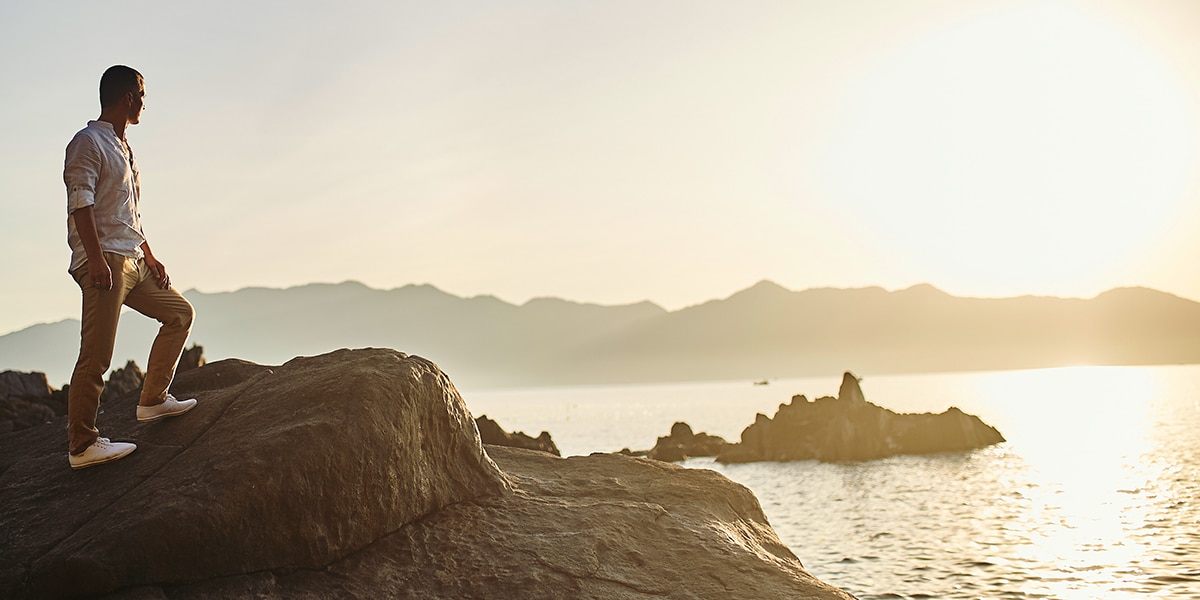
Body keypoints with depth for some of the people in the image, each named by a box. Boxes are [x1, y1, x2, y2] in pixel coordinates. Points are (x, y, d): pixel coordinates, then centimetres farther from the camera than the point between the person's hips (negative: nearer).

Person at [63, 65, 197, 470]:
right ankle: (82, 445, -9)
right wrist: (97, 258, -25)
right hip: (103, 261, -10)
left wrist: (149, 258, 22)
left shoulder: (123, 148, 24)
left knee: (180, 313, 14)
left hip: (132, 262, 10)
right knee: (97, 355, -12)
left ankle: (153, 400, 18)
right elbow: (80, 203, -16)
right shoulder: (88, 142, -4)